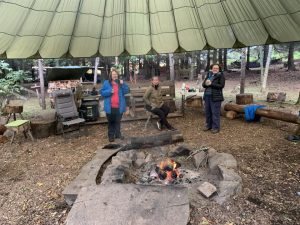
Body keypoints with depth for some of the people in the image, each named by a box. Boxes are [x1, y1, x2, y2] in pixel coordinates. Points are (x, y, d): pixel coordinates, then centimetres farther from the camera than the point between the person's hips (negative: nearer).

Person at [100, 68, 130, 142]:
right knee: (111, 122, 8)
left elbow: (126, 91, -1)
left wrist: (123, 84, -14)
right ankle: (111, 135, 18)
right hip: (110, 107, -2)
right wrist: (109, 91, -18)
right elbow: (102, 92, -2)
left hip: (119, 106, 2)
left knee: (118, 121, 13)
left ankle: (118, 134, 26)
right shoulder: (106, 83, 0)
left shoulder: (121, 82, 7)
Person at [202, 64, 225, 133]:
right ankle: (209, 125, 23)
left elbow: (221, 85, -13)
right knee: (208, 112, 11)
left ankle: (216, 127, 4)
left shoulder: (221, 76, -1)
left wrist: (211, 84, -17)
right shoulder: (209, 75, 15)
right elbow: (203, 84, 11)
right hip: (207, 96, 6)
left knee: (215, 112, -4)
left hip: (215, 97, -6)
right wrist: (206, 83, -13)